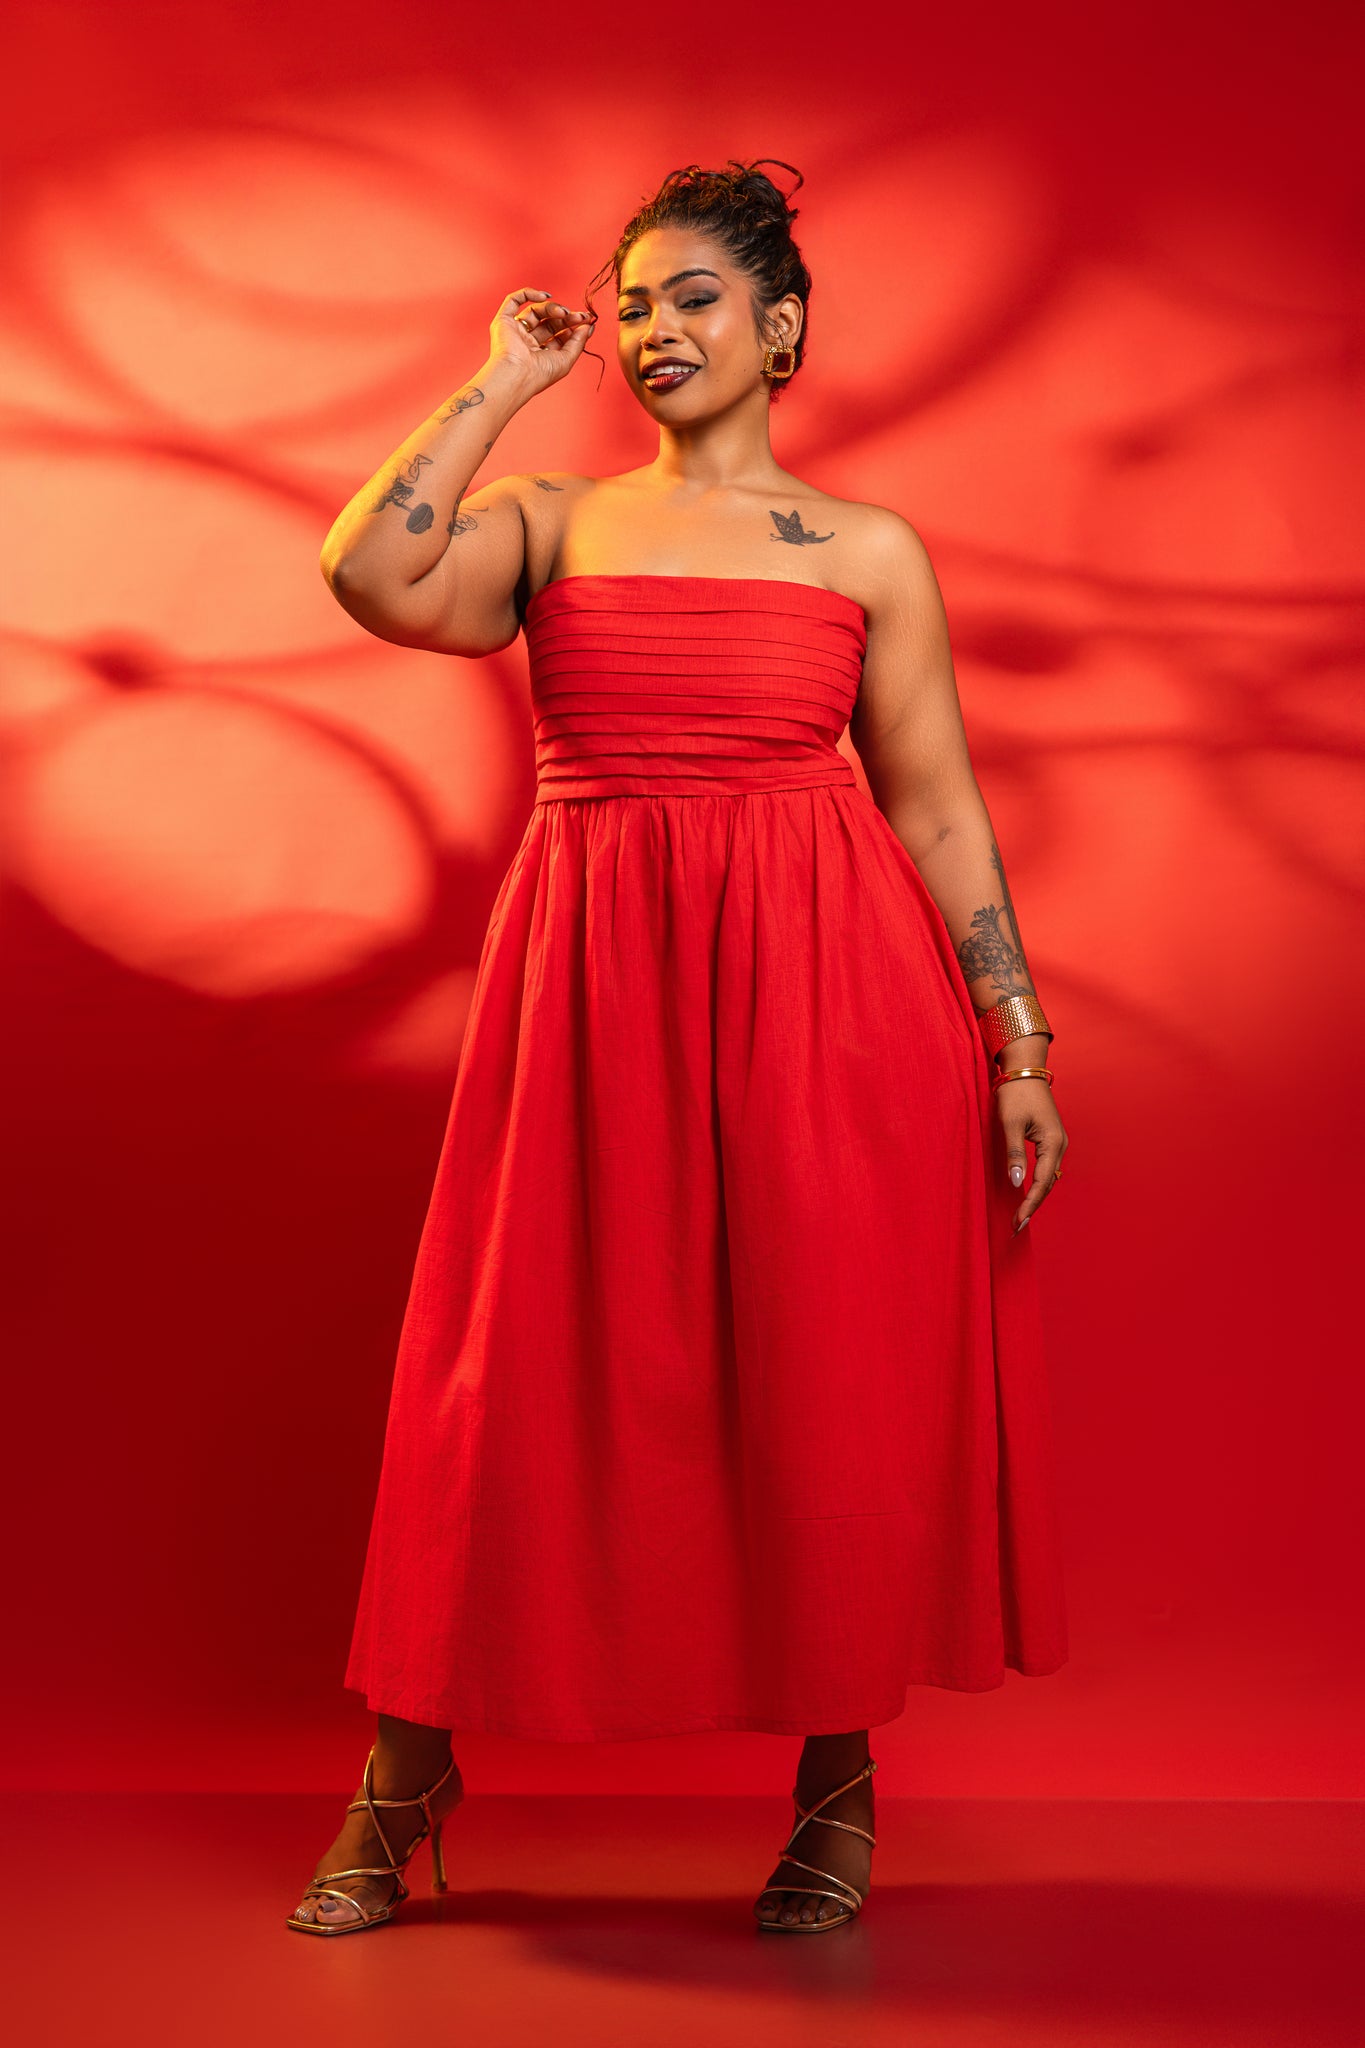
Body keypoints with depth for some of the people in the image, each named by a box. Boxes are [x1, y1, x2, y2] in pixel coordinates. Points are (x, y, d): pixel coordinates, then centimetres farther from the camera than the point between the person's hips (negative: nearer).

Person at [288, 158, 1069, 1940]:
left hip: (823, 985, 0)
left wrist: (1019, 1045, 0)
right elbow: (373, 577, -9)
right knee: (534, 1356, 4)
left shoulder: (871, 552, 9)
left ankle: (836, 1781, 22)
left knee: (830, 1362, 3)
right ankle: (404, 1778, 19)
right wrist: (498, 388, 2)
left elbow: (938, 808, 7)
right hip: (594, 977, 1)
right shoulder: (553, 521, 11)